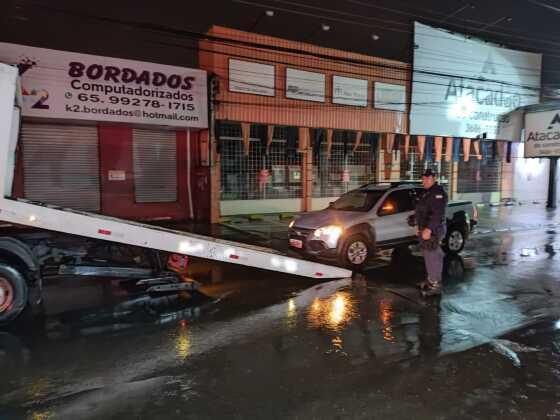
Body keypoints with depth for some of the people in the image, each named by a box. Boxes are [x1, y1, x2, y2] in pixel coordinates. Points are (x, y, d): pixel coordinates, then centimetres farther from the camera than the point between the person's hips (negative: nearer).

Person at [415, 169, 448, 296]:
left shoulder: (438, 193, -15)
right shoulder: (428, 193, 17)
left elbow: (438, 214, -25)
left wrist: (428, 229, -28)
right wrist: (418, 226, 19)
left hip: (433, 230, -10)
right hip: (425, 229, 10)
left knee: (433, 257, -8)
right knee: (428, 256, 17)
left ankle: (435, 286, -2)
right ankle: (430, 280, 30)